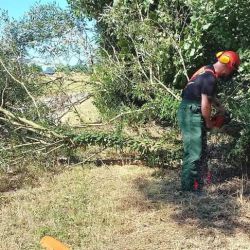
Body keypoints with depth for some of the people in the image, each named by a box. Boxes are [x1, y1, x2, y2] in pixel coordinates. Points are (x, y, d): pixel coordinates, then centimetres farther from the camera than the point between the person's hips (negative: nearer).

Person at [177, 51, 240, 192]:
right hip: (191, 115, -11)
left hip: (191, 113, 11)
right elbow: (205, 105, -20)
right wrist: (209, 123, -5)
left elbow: (210, 97, 25)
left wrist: (223, 111, 21)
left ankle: (200, 182, 30)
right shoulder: (210, 78, -20)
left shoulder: (208, 71, 12)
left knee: (200, 150, 18)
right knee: (194, 152, -6)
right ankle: (189, 188, 1)